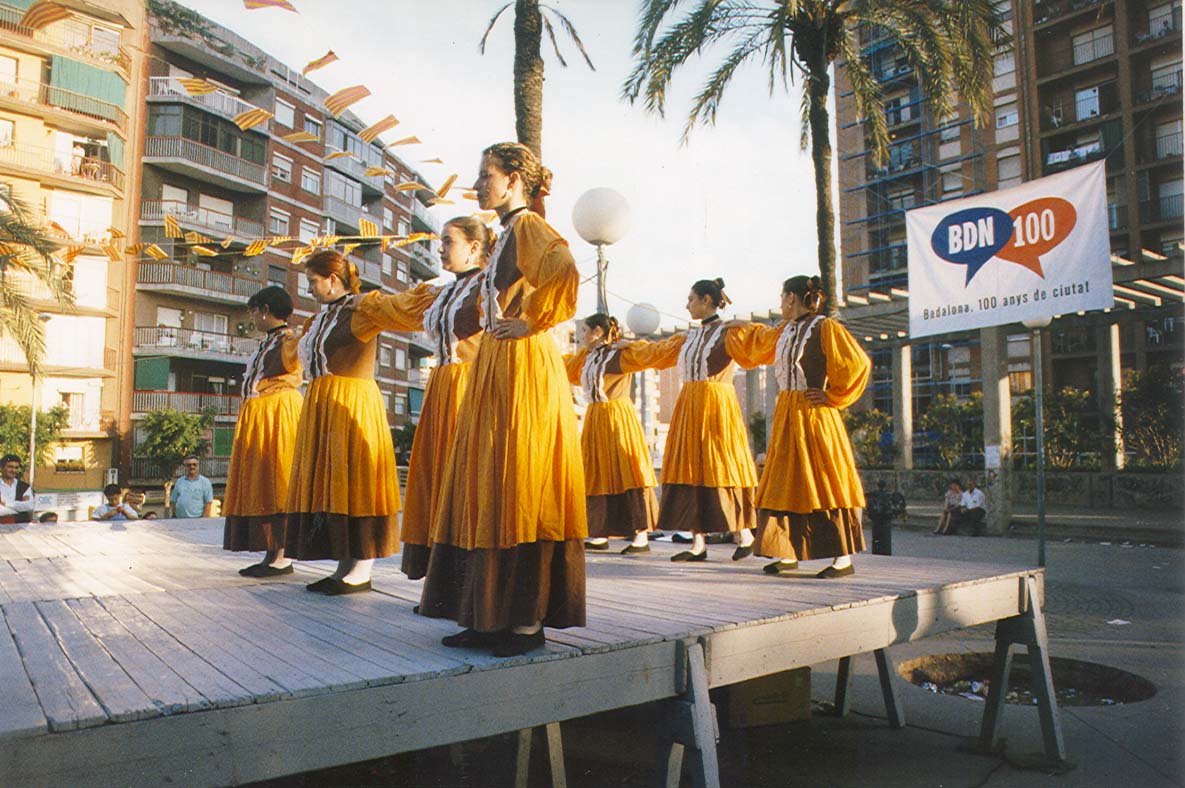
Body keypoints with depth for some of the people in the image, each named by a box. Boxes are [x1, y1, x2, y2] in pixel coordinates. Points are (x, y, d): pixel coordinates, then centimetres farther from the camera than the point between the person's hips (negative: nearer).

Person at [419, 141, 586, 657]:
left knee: (518, 490, -8)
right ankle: (494, 617, 15)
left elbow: (564, 272, -29)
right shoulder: (509, 234, 21)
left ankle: (528, 621, 1)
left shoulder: (528, 225, -7)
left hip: (522, 368, -10)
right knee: (491, 492, 8)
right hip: (496, 370, 10)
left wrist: (529, 324, -19)